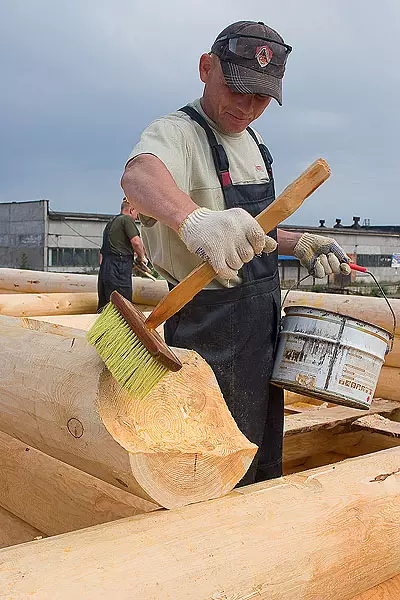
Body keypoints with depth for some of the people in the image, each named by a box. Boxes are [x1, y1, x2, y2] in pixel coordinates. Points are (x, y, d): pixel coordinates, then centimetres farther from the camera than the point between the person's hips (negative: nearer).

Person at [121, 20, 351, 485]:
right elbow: (140, 174, -40)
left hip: (264, 328, 9)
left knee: (264, 468, 22)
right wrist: (194, 220, -60)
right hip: (213, 334, -8)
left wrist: (299, 245, 7)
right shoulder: (176, 133, -15)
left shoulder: (252, 142, 13)